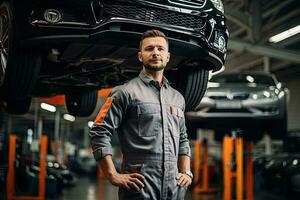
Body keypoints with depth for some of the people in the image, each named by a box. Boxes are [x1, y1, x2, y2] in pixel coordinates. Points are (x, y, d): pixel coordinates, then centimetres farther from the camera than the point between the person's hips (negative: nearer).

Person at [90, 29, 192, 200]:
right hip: (141, 186, -5)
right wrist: (113, 176, -13)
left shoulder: (178, 98, 16)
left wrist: (186, 172, 11)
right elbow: (99, 133, -8)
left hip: (174, 186, 6)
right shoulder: (125, 92, -3)